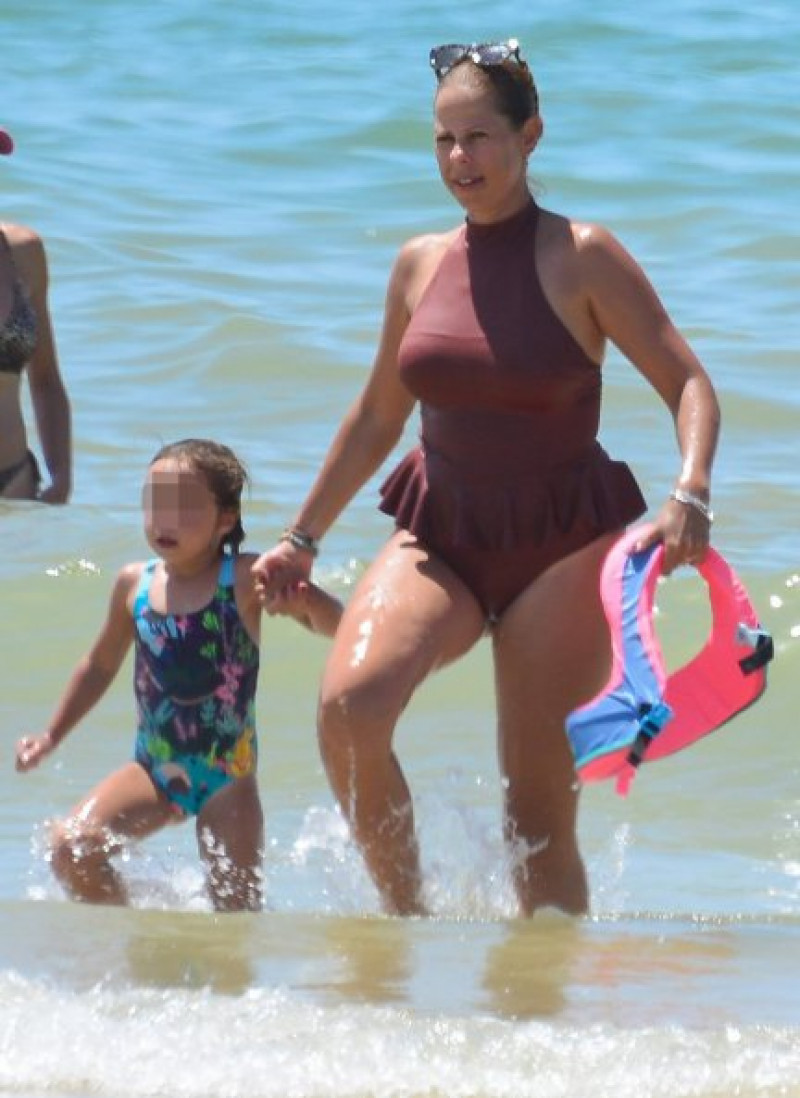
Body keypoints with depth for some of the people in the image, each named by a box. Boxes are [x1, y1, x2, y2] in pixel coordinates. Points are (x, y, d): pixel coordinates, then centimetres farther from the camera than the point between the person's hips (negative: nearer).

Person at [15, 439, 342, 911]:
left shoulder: (245, 580, -10)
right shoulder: (135, 584, 2)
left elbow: (338, 627, -12)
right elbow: (101, 665, 19)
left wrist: (306, 601, -34)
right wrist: (51, 737, 21)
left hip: (227, 773, -3)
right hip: (154, 770, 3)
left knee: (238, 905, -4)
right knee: (71, 846, -16)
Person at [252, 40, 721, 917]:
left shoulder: (582, 259, -5)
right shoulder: (420, 265, 8)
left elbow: (688, 386, -6)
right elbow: (379, 417, 21)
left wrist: (689, 499, -25)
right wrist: (301, 541, 24)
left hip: (559, 549, -3)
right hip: (440, 539, 3)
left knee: (539, 808, -2)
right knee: (349, 706, -25)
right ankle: (405, 918, -9)